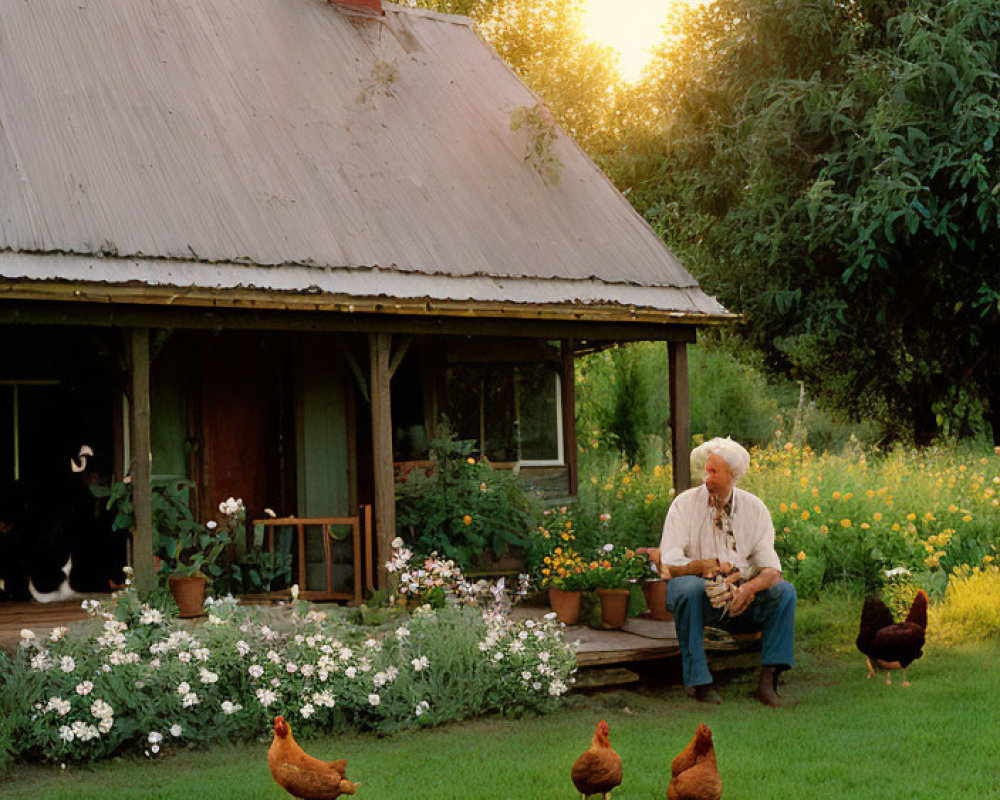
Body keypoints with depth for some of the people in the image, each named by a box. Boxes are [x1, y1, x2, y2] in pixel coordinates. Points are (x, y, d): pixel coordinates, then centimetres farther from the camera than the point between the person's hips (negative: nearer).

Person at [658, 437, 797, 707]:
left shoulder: (754, 508, 2)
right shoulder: (685, 504, -4)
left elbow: (771, 569, -6)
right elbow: (668, 565, -11)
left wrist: (749, 588, -28)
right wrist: (704, 565, -30)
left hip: (739, 596, 3)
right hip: (698, 590, -3)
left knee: (785, 590, -20)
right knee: (689, 587, -36)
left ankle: (767, 682, -24)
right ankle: (698, 681, -29)